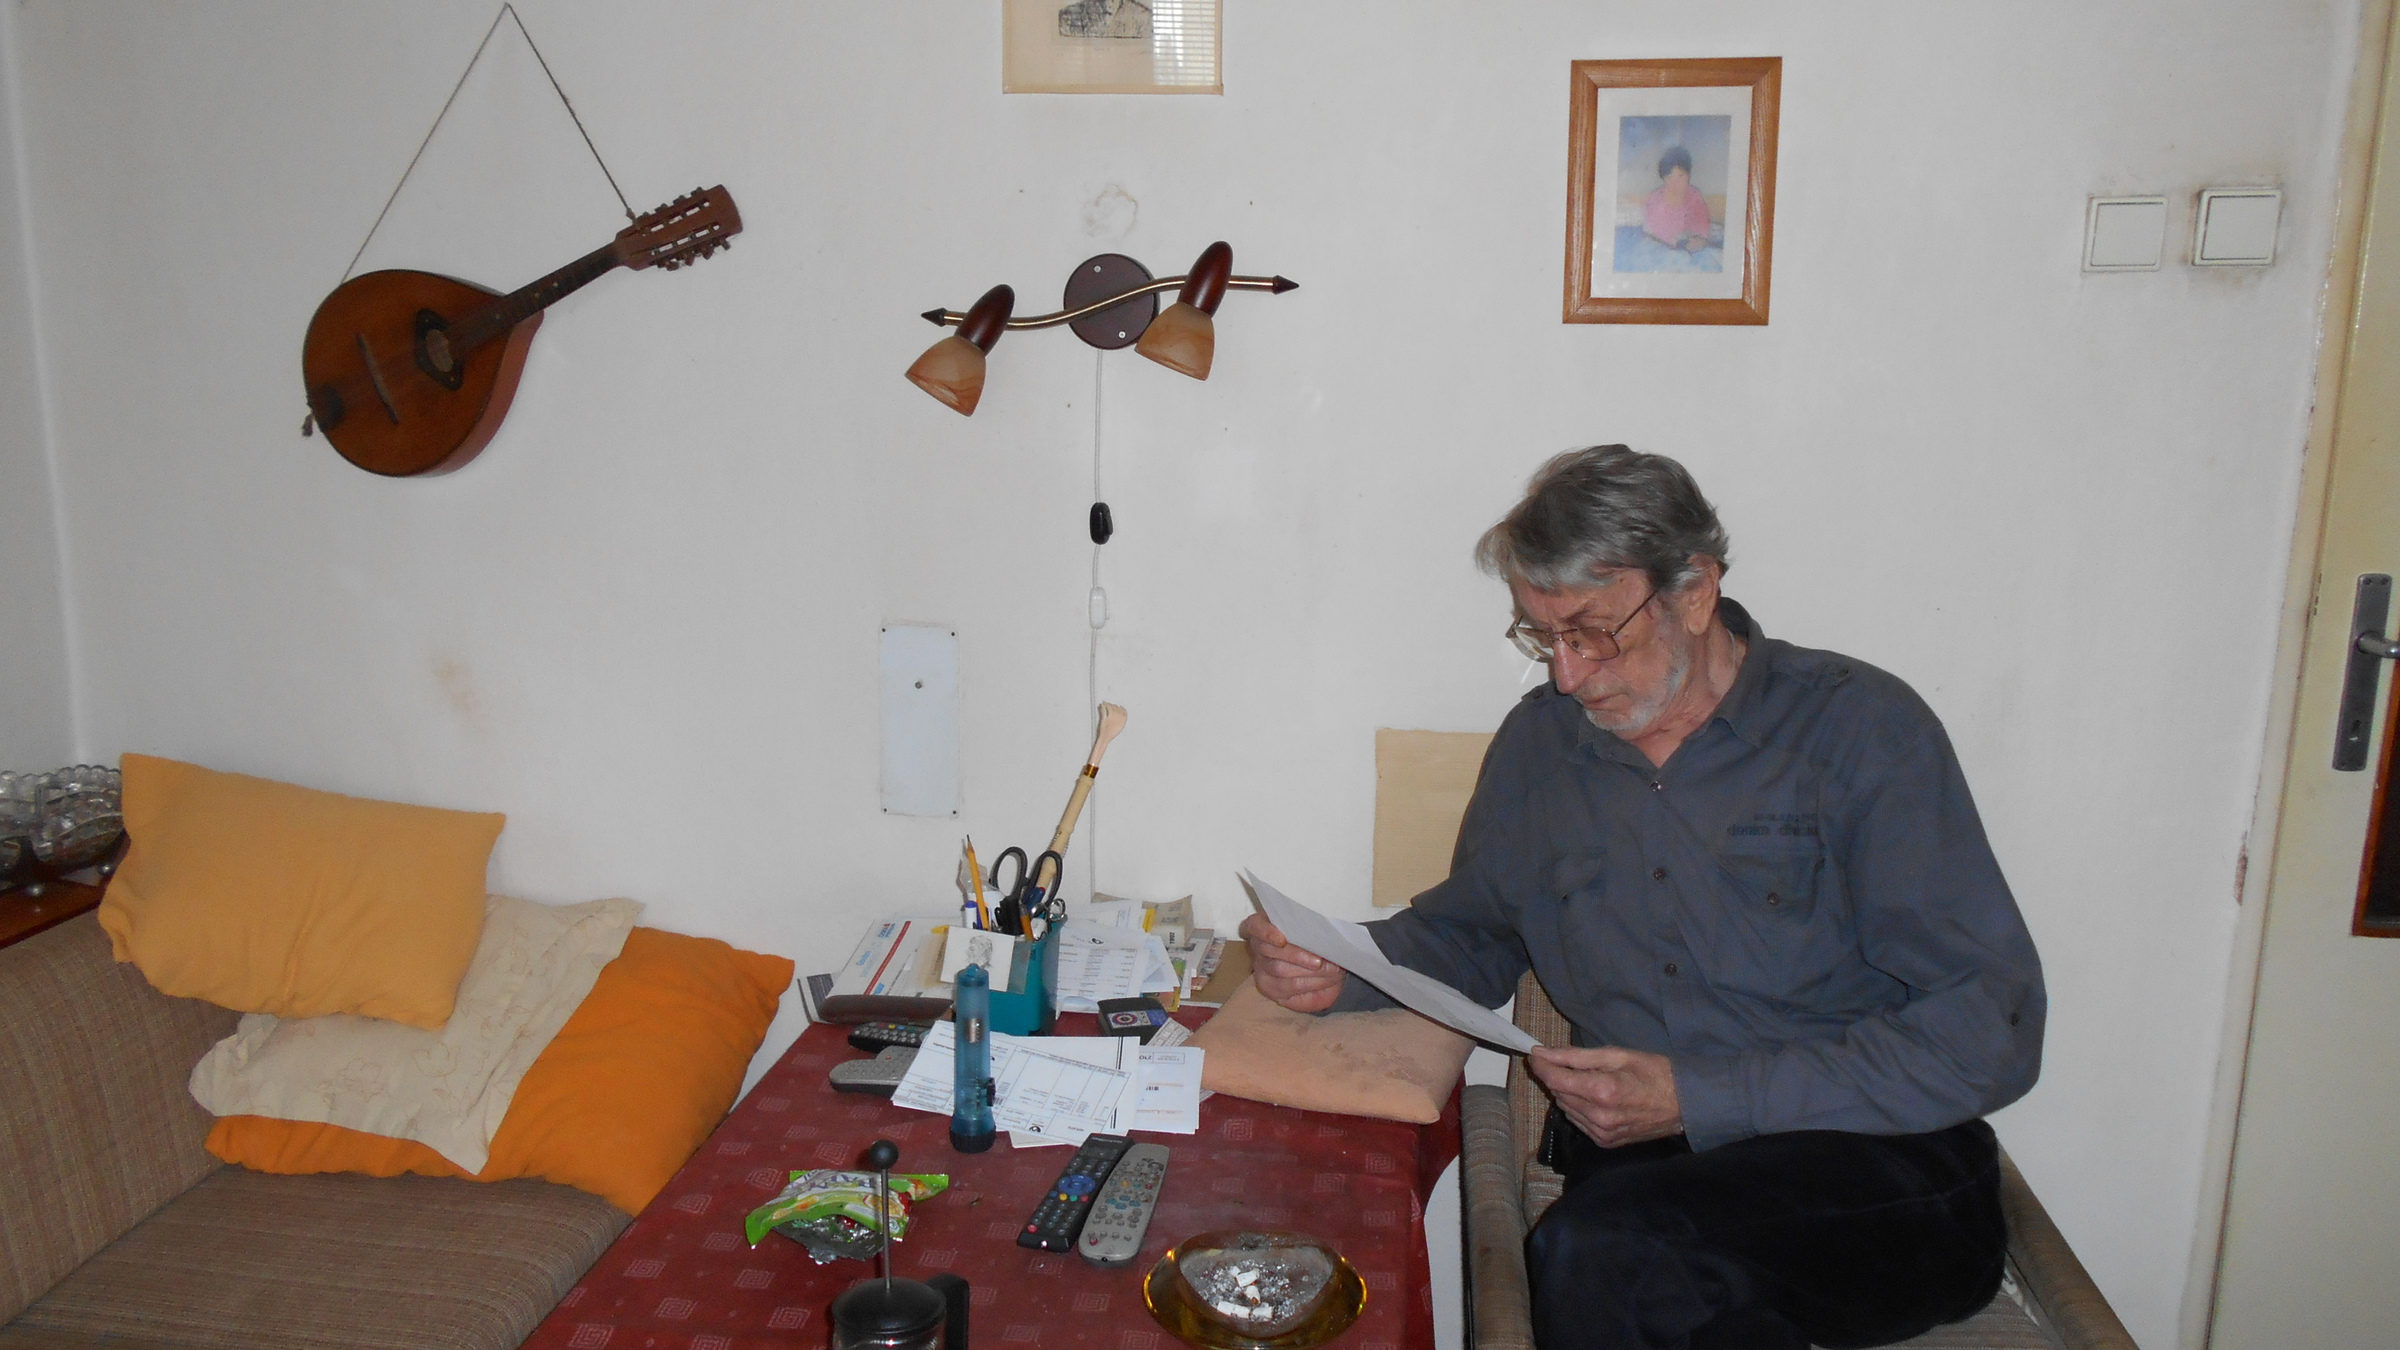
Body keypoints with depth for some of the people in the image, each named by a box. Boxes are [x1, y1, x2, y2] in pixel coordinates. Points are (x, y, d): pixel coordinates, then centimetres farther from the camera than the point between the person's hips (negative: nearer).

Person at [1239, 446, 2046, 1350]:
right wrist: (1341, 970, 3)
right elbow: (1474, 930, 25)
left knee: (1600, 1251, -32)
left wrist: (1696, 1098, -16)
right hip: (1646, 1166, 3)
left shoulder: (1861, 726, -4)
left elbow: (1991, 1031, -9)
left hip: (1882, 1168, -3)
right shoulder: (1539, 743, 12)